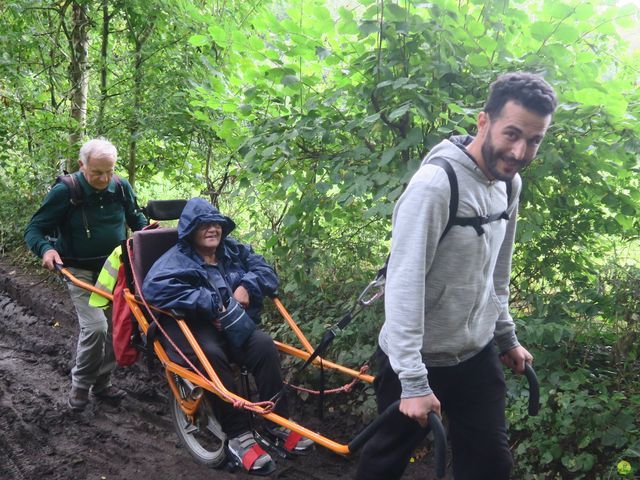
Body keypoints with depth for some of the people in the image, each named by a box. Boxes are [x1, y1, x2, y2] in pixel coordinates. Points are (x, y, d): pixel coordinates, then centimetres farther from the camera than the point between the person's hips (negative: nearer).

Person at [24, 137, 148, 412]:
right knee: (95, 326, -18)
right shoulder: (65, 191, -14)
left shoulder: (121, 188, -3)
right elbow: (34, 229, -10)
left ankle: (102, 383, 25)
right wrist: (45, 249, -30)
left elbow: (135, 217, 17)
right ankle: (80, 385, 3)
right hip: (81, 272, -4)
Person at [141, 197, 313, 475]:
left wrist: (247, 286, -14)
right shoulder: (177, 259, -5)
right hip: (193, 328, -4)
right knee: (211, 354, -38)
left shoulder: (234, 251, 14)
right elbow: (153, 288, -24)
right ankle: (238, 436, -31)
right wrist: (210, 303, -26)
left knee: (264, 344, -26)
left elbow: (267, 272, 11)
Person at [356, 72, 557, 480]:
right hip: (421, 359, -6)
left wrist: (507, 336, 19)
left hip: (479, 355, 7)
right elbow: (404, 282, -27)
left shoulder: (510, 183, 0)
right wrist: (413, 381, -28)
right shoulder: (435, 183, -25)